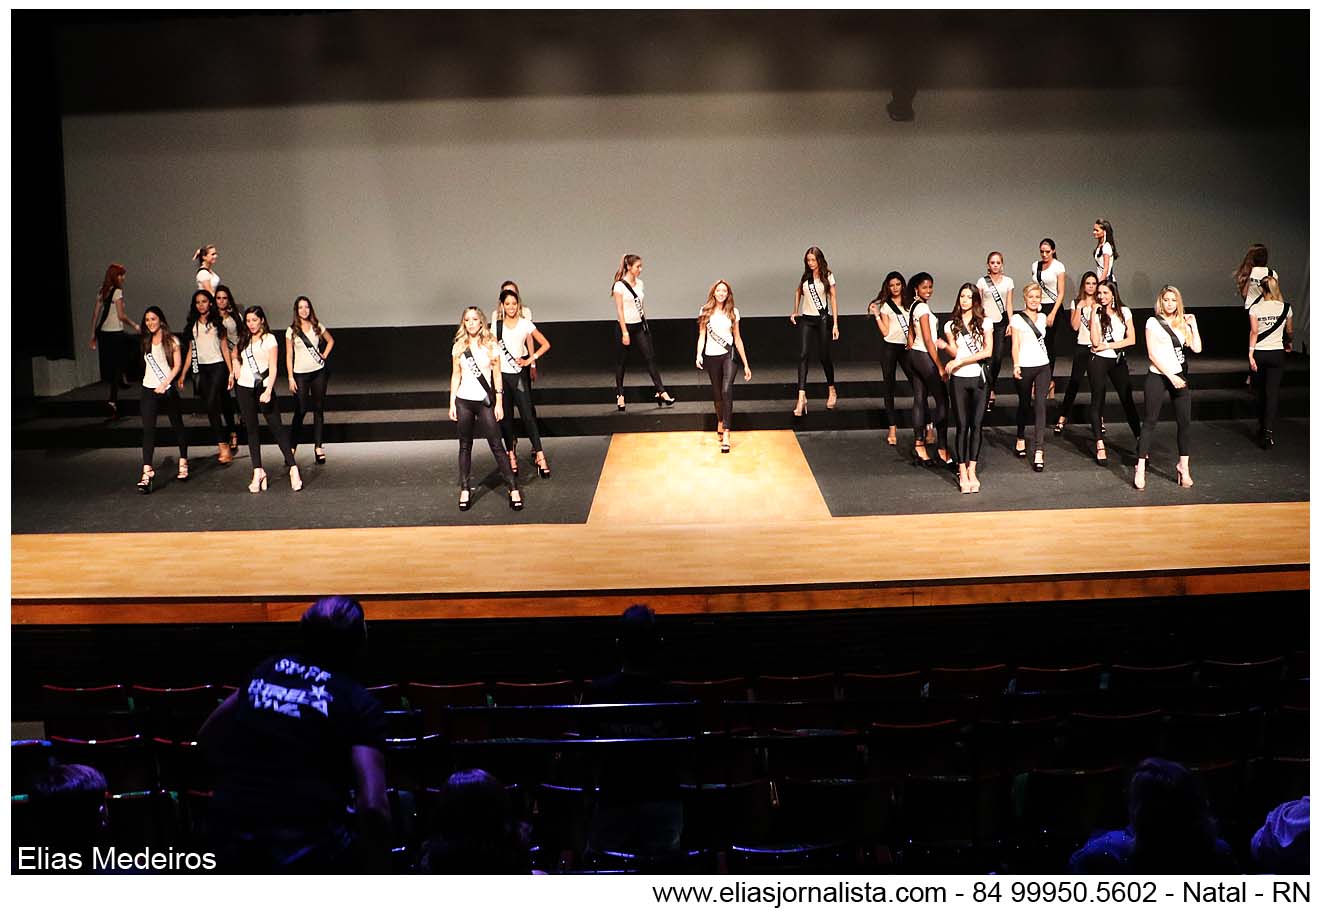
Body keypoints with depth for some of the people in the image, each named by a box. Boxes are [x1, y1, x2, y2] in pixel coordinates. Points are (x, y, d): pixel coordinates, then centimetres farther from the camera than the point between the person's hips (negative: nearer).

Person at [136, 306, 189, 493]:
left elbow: (177, 365, -6)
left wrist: (165, 383, -14)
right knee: (148, 430, -10)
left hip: (167, 389, -2)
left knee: (177, 426, 11)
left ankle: (183, 462, 31)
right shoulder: (145, 341, 11)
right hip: (149, 389, 2)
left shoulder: (171, 341, 0)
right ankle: (146, 473, -18)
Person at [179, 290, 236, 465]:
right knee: (211, 409, 2)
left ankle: (223, 447, -17)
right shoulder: (193, 325, 11)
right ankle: (224, 447, 7)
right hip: (200, 369, 4)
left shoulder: (217, 323, 3)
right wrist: (183, 375, 9)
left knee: (212, 406, -18)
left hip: (217, 367, -4)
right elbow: (191, 351, 13)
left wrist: (231, 371, -3)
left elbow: (225, 348, 3)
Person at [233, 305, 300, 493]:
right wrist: (235, 370, 10)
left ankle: (293, 468, -7)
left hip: (264, 387, -5)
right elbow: (235, 356, 32)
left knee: (276, 427, -8)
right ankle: (258, 472, 7)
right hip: (245, 388, 5)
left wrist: (268, 391, -19)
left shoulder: (269, 339, -2)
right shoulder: (243, 340, 12)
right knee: (252, 429, 5)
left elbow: (273, 368, -8)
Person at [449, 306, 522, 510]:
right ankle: (465, 490, 12)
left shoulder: (491, 345, 0)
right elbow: (455, 376, 9)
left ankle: (513, 489, -5)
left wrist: (499, 403, -2)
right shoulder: (459, 347, 5)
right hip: (464, 401, 2)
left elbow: (496, 375, 1)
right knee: (465, 446, 7)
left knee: (496, 446, -5)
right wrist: (452, 403, 4)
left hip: (485, 402, -2)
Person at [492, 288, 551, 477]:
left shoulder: (525, 323, 0)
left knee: (528, 415, -7)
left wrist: (530, 360, -5)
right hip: (500, 374, 2)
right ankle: (511, 455, 16)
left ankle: (540, 456, -8)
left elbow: (545, 344, 4)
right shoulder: (496, 323, 4)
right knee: (505, 417, 6)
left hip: (519, 373, -2)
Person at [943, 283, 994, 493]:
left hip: (979, 378, 0)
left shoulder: (985, 322, 4)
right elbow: (956, 353, -1)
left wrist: (961, 360, -11)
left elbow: (988, 351, -5)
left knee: (976, 425, 1)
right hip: (959, 379, 0)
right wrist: (944, 345, -22)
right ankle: (963, 473, 2)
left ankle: (972, 471, 8)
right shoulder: (951, 325, 7)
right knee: (962, 426, -1)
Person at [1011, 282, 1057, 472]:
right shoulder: (1017, 319, -4)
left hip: (1043, 366, 3)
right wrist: (1016, 365, -20)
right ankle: (1020, 438, 38)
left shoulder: (1042, 317, 10)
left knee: (1040, 405, -8)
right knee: (1024, 404, 11)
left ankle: (1038, 451, -12)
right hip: (1025, 367, -3)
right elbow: (1015, 344, -9)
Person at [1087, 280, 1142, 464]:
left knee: (1127, 400, 1)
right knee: (1098, 401, 1)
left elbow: (1131, 340, -2)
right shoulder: (1097, 313, -4)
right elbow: (1095, 341, -17)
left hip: (1118, 361, 2)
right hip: (1098, 361, -2)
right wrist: (1094, 315, -16)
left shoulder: (1124, 312, 2)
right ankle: (1100, 445, 4)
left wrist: (1108, 345, -10)